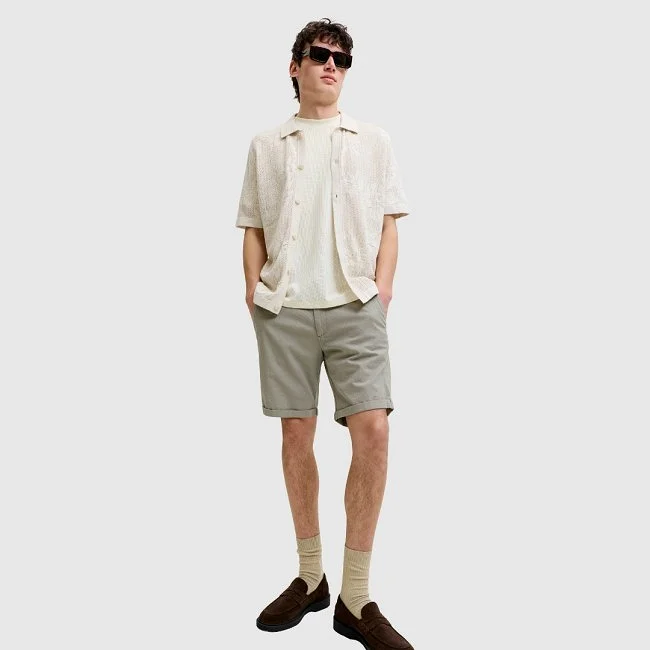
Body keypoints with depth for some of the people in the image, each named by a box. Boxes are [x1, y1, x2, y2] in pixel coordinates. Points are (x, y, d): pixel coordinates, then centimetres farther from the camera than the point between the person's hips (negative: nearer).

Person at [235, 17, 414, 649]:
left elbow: (387, 226, 10)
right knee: (296, 433, 4)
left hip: (354, 305, -1)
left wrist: (381, 289, -2)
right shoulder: (266, 145, 15)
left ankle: (355, 597, -4)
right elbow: (254, 228, 14)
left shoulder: (372, 140, 14)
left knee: (373, 429, -15)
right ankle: (309, 575, 20)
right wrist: (254, 289, 1)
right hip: (284, 308, 1)